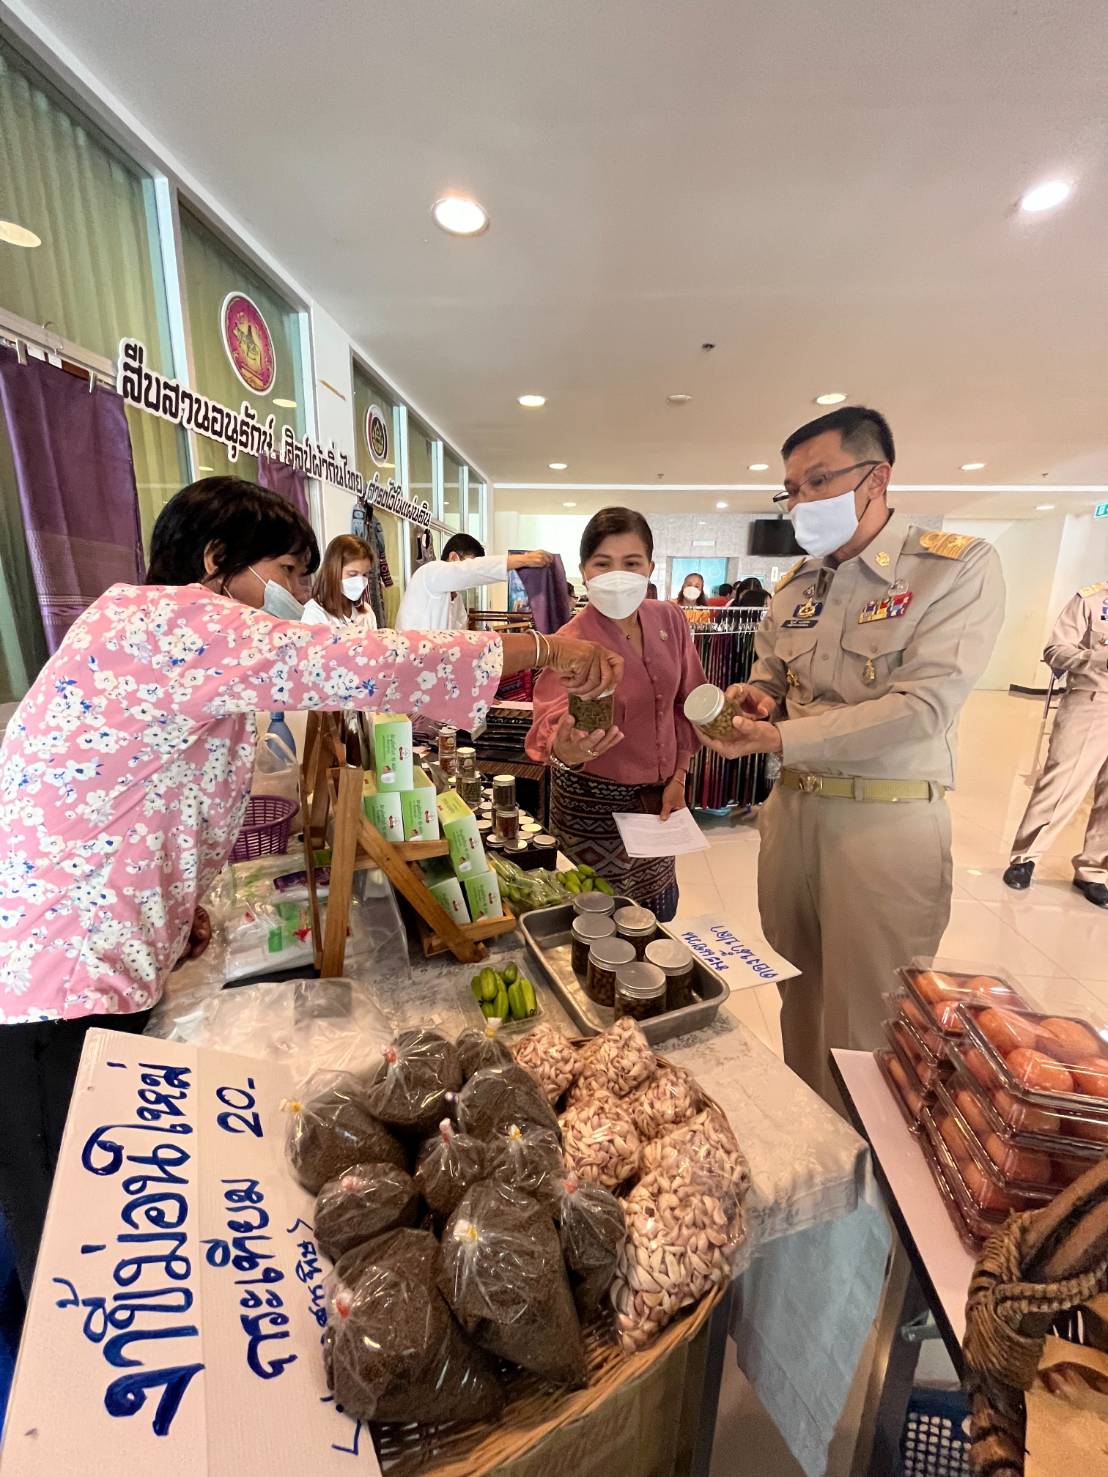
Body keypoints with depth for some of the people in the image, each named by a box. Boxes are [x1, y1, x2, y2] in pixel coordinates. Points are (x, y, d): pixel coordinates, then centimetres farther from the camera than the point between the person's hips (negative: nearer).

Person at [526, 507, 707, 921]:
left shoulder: (669, 620, -3)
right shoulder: (571, 643, -19)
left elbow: (686, 703, 7)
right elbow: (553, 720, -33)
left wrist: (678, 776, 3)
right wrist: (563, 750, -55)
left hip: (657, 795, 6)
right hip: (595, 803, -5)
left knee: (661, 911, 21)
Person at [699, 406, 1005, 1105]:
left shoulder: (959, 566, -8)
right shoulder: (794, 585, 10)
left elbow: (924, 706, -18)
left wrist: (784, 738, -23)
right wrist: (756, 695, -4)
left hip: (887, 820, -5)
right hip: (792, 808, 6)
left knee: (865, 1027, 6)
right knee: (798, 994, 20)